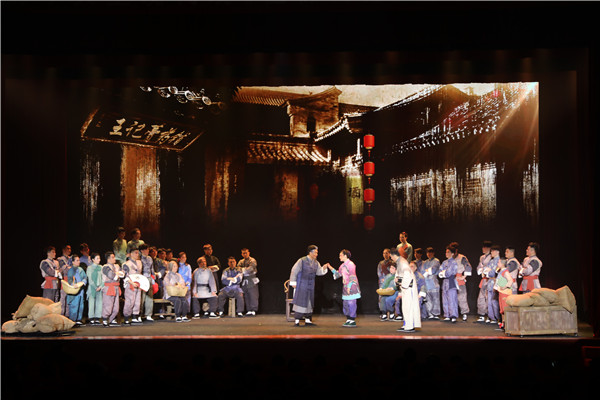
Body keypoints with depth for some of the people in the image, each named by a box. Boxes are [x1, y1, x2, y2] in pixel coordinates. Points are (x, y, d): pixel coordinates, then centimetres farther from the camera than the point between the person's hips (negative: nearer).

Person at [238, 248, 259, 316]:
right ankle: (248, 310, 9)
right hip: (244, 281, 5)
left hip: (251, 280, -5)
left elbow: (250, 269, -13)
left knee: (253, 296, -7)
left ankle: (253, 310, -5)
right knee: (246, 296, 4)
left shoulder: (252, 260, 0)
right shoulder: (241, 261, 19)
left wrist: (242, 269, -13)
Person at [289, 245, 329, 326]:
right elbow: (294, 271, -7)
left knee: (309, 302, 7)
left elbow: (319, 272, 5)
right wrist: (293, 282, -9)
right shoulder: (302, 260, -9)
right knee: (300, 301, -6)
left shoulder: (316, 263, 9)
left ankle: (307, 320, 14)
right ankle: (296, 320, -1)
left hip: (310, 286, 6)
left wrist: (324, 268, -13)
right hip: (302, 285, -6)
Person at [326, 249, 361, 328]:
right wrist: (330, 268, 17)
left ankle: (353, 321, -1)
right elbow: (338, 274, 23)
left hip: (351, 287, -9)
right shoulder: (342, 265, 15)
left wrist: (349, 286, -19)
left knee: (351, 303, -6)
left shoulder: (350, 264, -11)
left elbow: (352, 277, -15)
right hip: (345, 287, 9)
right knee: (345, 303, 10)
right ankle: (348, 320, 17)